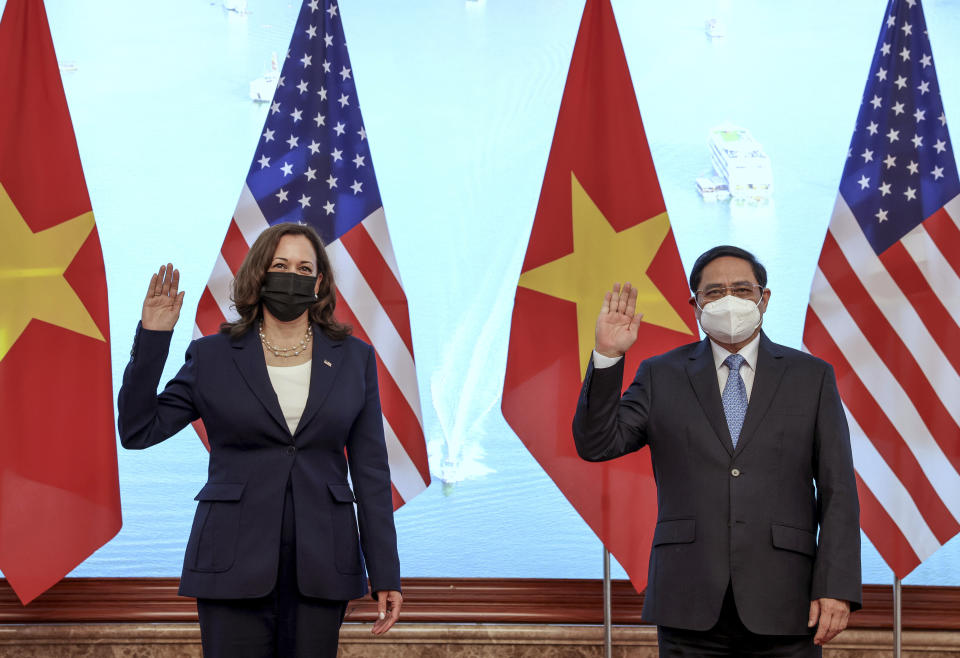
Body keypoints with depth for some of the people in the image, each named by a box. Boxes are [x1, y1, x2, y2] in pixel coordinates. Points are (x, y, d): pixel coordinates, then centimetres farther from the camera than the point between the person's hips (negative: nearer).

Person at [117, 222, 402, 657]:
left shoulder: (354, 358, 6)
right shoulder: (213, 356, 4)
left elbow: (370, 471, 5)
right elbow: (137, 431, 2)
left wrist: (385, 574, 1)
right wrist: (151, 337, -6)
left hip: (320, 567, 1)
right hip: (234, 563, -1)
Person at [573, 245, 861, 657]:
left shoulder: (811, 377, 8)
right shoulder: (662, 376, 10)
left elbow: (838, 491, 4)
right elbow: (596, 445, 0)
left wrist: (837, 588, -6)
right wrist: (607, 356, -11)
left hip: (780, 607, 0)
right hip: (690, 605, 0)